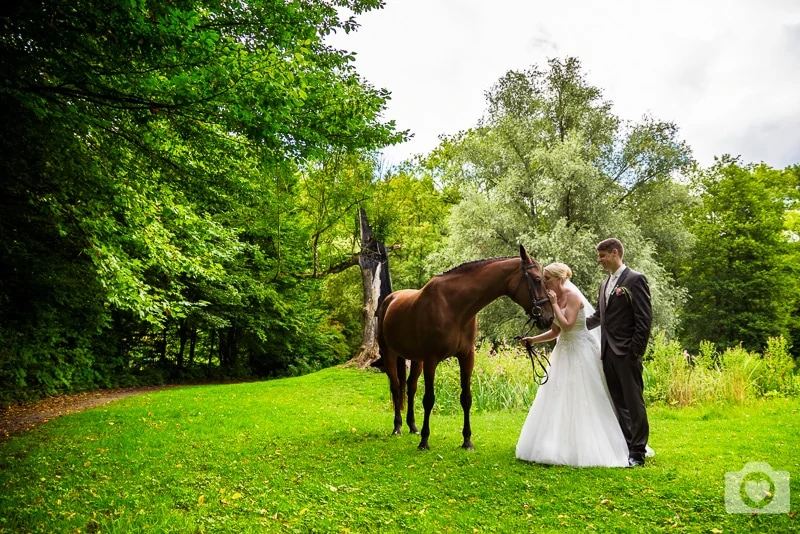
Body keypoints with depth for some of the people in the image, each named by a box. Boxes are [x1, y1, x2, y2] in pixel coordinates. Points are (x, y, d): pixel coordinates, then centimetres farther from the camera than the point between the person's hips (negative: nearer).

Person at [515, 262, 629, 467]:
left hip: (581, 353, -9)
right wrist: (533, 339, 1)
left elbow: (567, 325, -25)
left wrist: (554, 304, -19)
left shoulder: (572, 295, -16)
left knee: (582, 401, -3)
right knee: (559, 399, 11)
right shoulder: (555, 298, 8)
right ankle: (564, 444, 22)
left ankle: (588, 449, 9)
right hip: (564, 352, 9)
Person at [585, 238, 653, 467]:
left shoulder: (635, 280, -7)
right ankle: (628, 445, 22)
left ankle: (638, 453, 7)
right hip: (608, 351, 8)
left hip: (626, 352, -8)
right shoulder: (605, 284, 17)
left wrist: (637, 350, -16)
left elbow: (644, 318, -12)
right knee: (618, 402, 13)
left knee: (633, 402, -1)